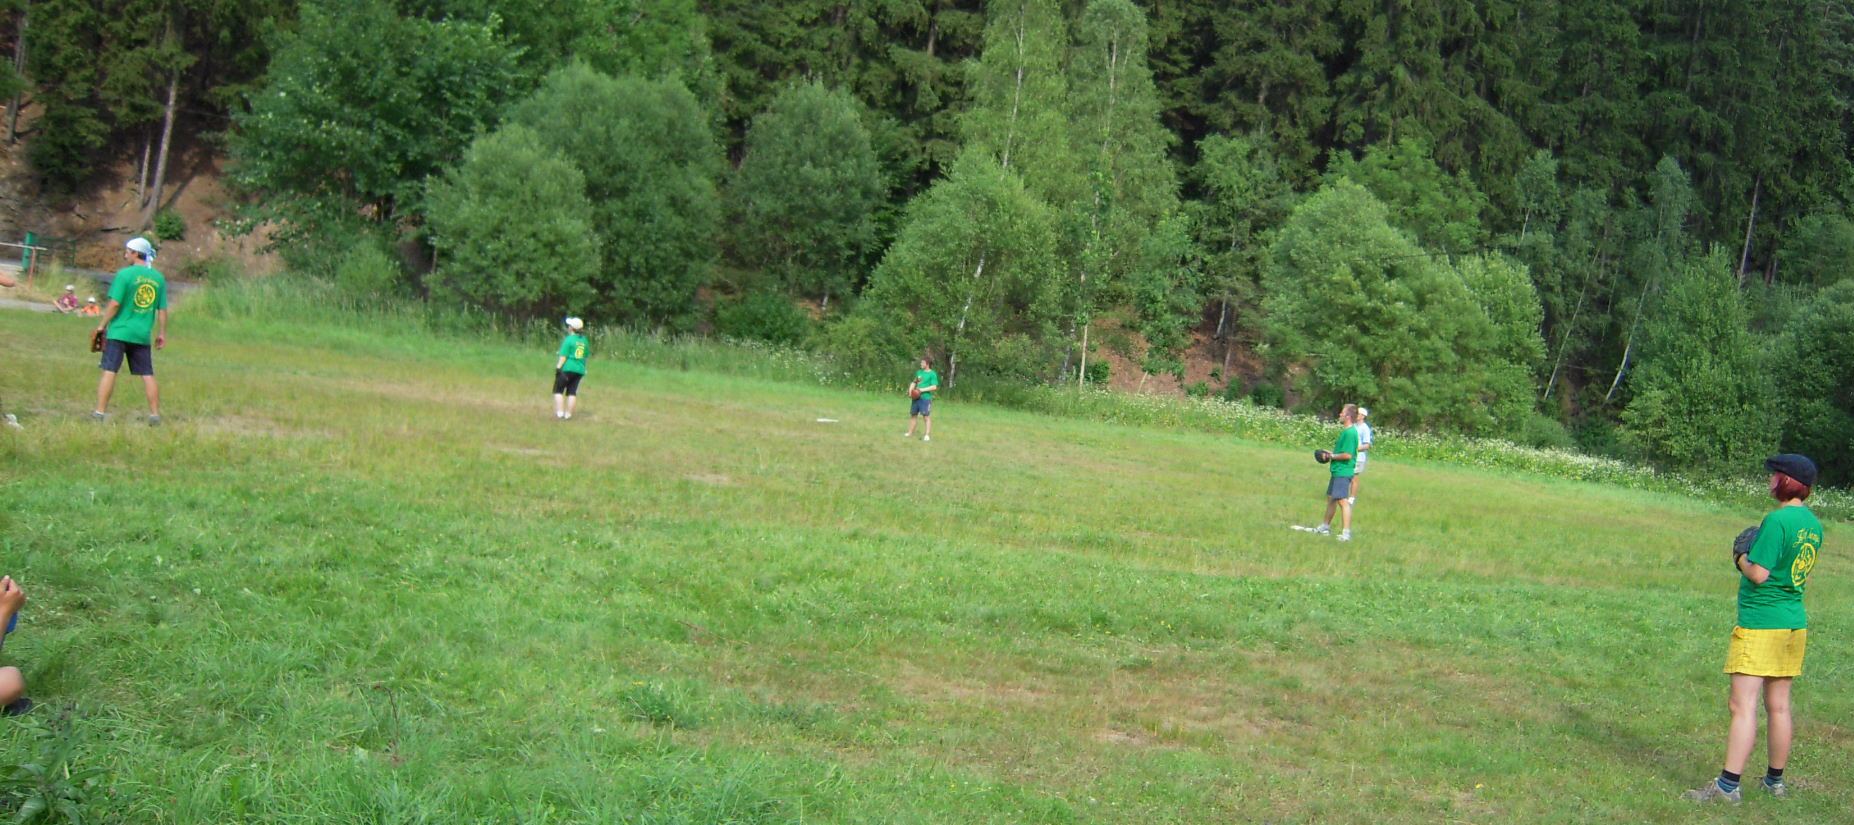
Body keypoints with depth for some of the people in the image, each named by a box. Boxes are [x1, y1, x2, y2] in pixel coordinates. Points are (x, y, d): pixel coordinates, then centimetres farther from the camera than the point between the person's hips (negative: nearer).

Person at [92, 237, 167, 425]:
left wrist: (102, 325, -1)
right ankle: (155, 415, 10)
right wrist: (162, 333, 14)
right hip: (143, 335, 4)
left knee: (109, 371, 0)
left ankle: (100, 412, 0)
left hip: (120, 331, -4)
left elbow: (114, 304, -12)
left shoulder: (125, 274, -9)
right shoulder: (158, 278, 5)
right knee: (148, 375, 8)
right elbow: (162, 310, 6)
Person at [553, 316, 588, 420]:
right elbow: (585, 356, 15)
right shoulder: (584, 340, 9)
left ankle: (560, 413, -4)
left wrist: (558, 368, -14)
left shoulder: (569, 339, -12)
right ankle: (568, 414, 8)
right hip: (579, 370, 6)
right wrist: (583, 368, 23)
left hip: (567, 369, -6)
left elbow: (563, 356, -15)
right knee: (572, 392, 9)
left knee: (558, 390, 5)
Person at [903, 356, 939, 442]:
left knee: (926, 416, -7)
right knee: (913, 415, 12)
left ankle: (927, 435, -7)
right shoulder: (919, 372, 14)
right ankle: (910, 433, 21)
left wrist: (923, 390, -19)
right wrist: (911, 389, 0)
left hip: (926, 398, -7)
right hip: (916, 397, 7)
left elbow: (934, 387, -14)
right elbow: (914, 382, 21)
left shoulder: (932, 374, -7)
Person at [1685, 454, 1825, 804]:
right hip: (1794, 622, 9)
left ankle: (1729, 785, -11)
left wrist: (1740, 557, 0)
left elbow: (1758, 574, -19)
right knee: (1778, 707, 15)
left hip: (1760, 624, -9)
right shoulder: (1812, 523, 9)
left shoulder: (1777, 520, -17)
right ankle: (1775, 781, 24)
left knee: (1742, 705, -9)